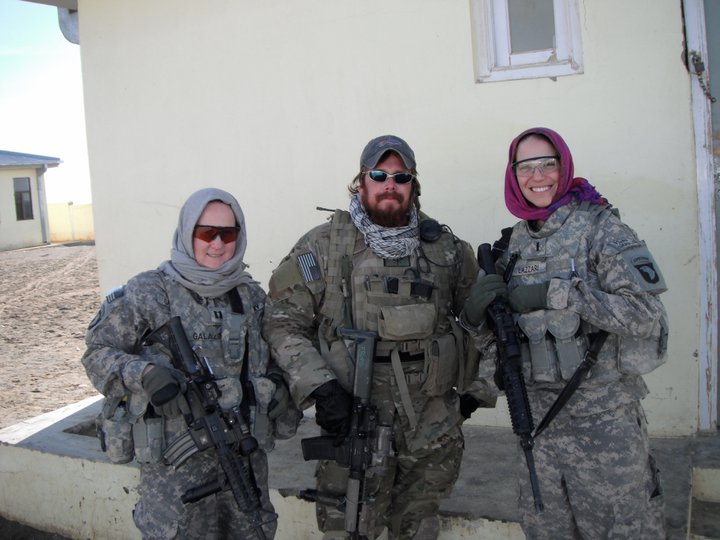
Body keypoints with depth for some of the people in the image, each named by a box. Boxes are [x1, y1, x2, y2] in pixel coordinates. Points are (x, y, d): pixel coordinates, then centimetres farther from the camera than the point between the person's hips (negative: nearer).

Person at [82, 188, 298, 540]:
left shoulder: (251, 295, 8)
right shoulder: (149, 293, -6)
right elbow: (97, 352, -3)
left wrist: (276, 381, -1)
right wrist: (144, 374, -21)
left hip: (247, 454, 5)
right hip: (175, 461, -4)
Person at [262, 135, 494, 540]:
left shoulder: (445, 248, 6)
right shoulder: (324, 247, -4)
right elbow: (283, 322, -4)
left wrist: (476, 388, 13)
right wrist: (318, 387, -15)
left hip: (434, 431, 3)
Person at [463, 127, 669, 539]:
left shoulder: (599, 226, -7)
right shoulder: (515, 243, 8)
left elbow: (646, 312, -16)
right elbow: (494, 343, 12)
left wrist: (555, 293, -20)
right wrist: (476, 314, -10)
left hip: (603, 417, -5)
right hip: (537, 414, 5)